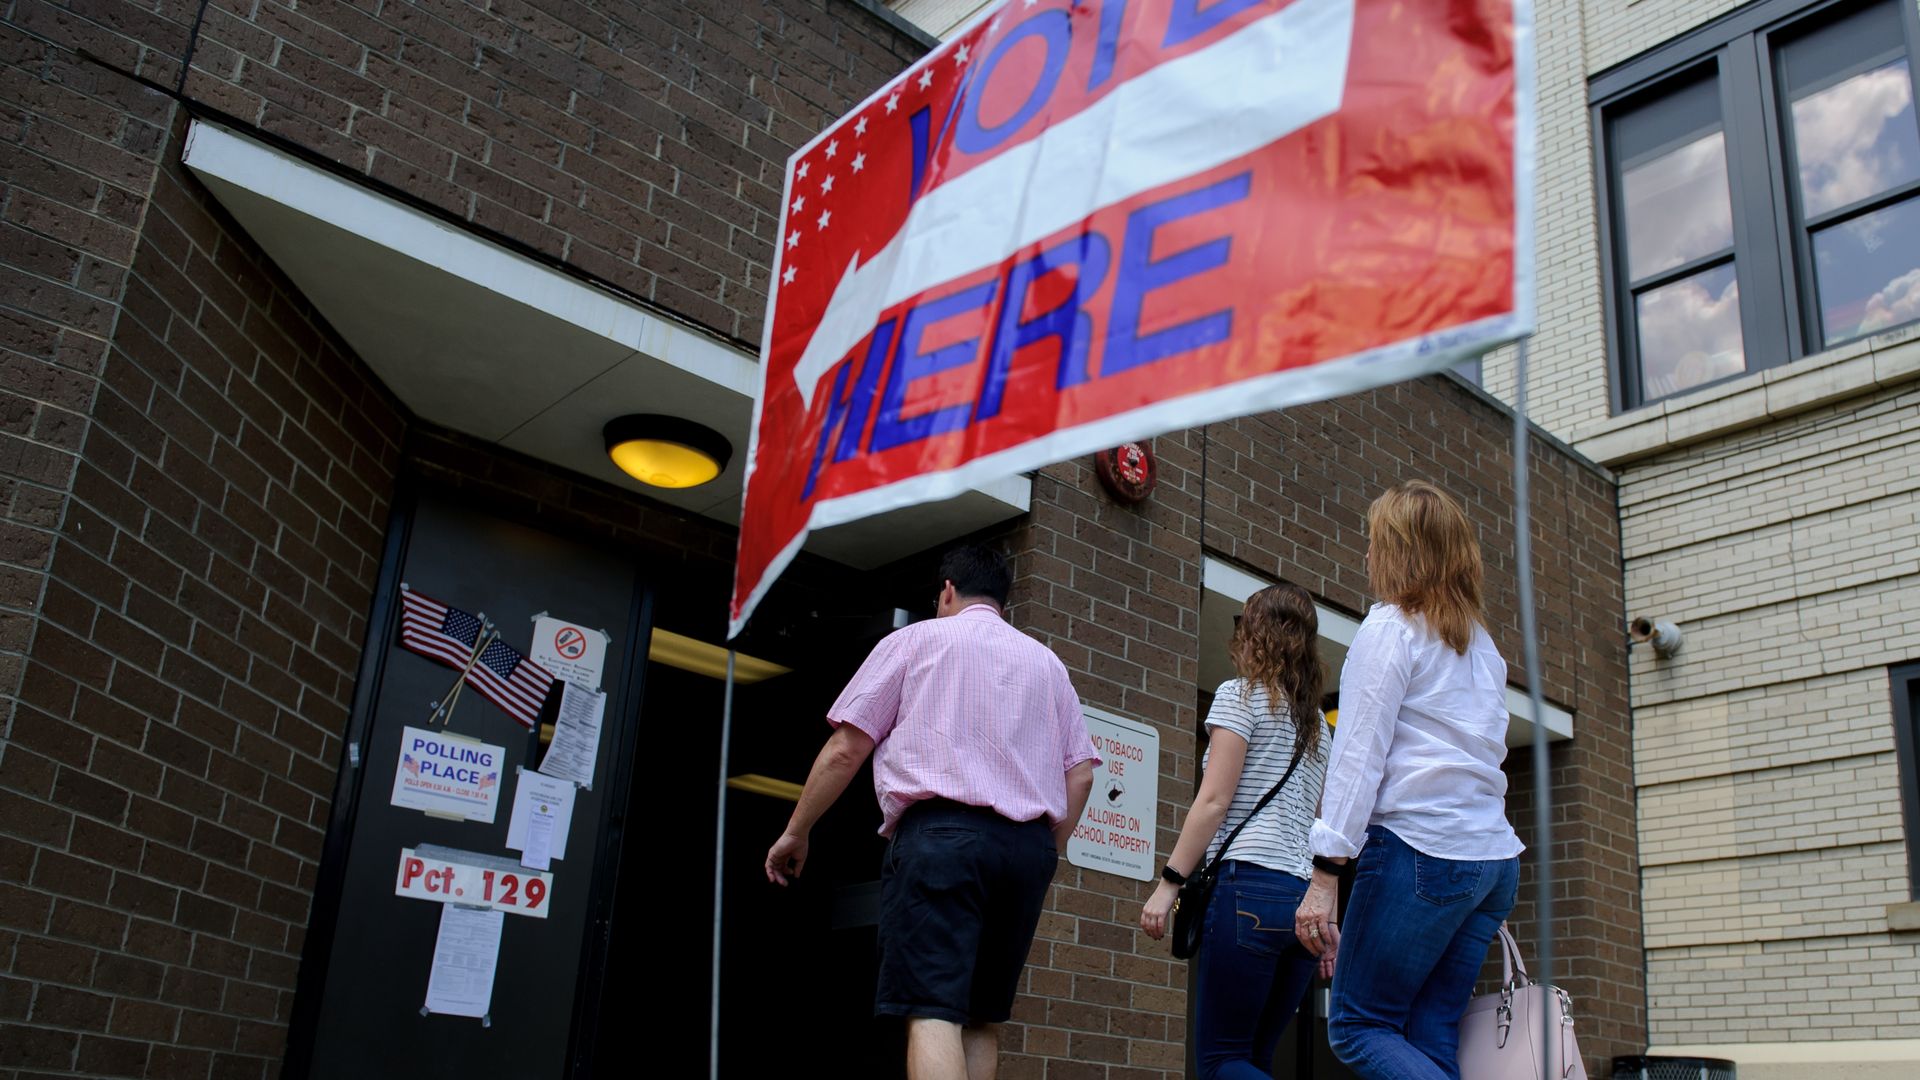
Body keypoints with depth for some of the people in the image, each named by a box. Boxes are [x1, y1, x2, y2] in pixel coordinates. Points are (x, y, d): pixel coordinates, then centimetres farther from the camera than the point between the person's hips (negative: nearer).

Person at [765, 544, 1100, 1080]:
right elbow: (1080, 774, 15)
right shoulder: (1047, 662, 22)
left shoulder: (914, 640, 10)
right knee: (982, 1021, 12)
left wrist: (795, 832, 13)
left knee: (933, 1015, -12)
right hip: (1028, 844, 5)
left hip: (940, 831, -4)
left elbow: (845, 748, 4)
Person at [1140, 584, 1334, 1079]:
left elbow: (1213, 802, -8)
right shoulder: (1317, 723, 21)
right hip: (1304, 898, 7)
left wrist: (1169, 884, -7)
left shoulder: (1240, 694, 1)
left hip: (1248, 886, -7)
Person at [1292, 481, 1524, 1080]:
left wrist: (1324, 874, -12)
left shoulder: (1390, 625, -4)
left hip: (1421, 848, -8)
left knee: (1357, 1027, 1)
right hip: (1495, 857, 8)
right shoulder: (1481, 642, 19)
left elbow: (1358, 756, -10)